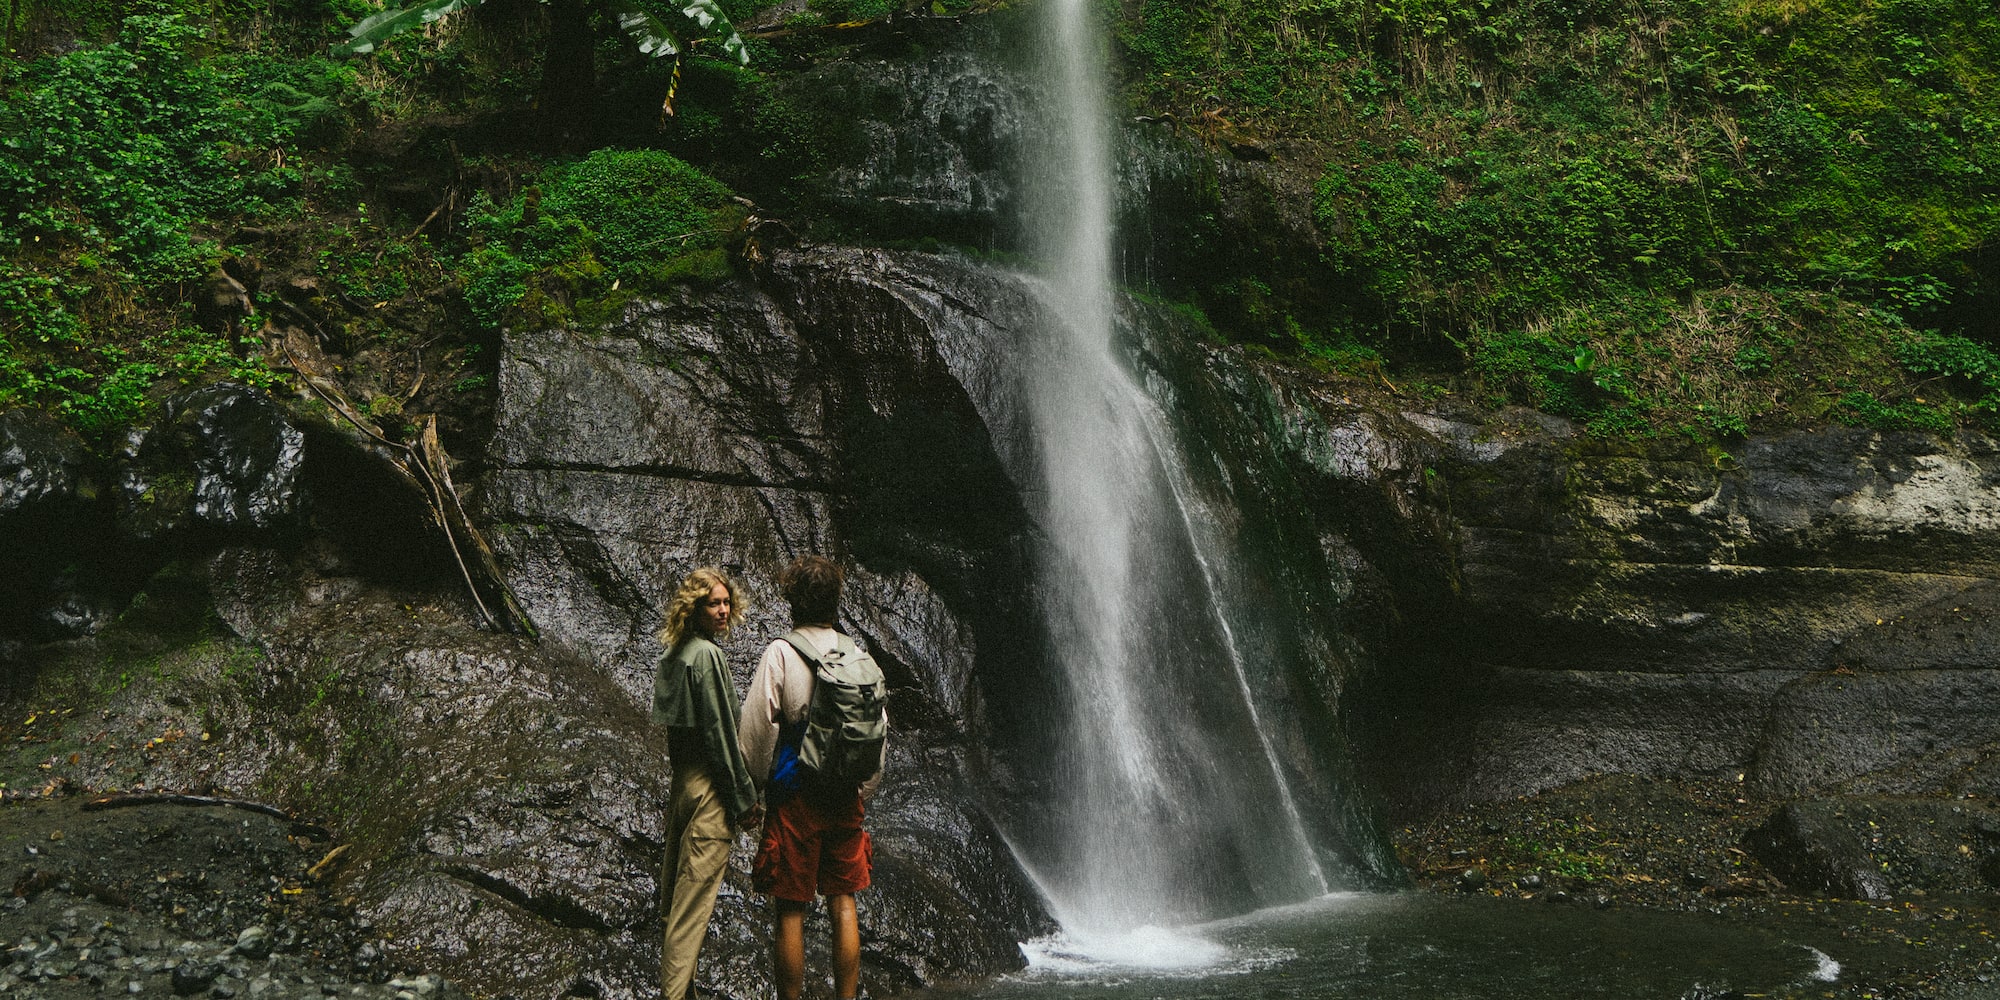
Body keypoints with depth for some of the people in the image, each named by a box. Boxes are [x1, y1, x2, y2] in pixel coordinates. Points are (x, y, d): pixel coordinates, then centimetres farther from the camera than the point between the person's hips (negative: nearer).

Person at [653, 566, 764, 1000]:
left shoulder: (673, 655, 12)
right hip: (709, 787, -9)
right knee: (695, 896, -6)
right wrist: (745, 798, -11)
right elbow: (720, 733, -16)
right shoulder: (707, 655, -15)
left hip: (681, 780, 9)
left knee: (677, 887, 14)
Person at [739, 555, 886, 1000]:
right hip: (845, 796, 4)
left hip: (794, 799, -4)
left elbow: (757, 727, -11)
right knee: (843, 903, 11)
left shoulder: (781, 651, -8)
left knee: (790, 910, 2)